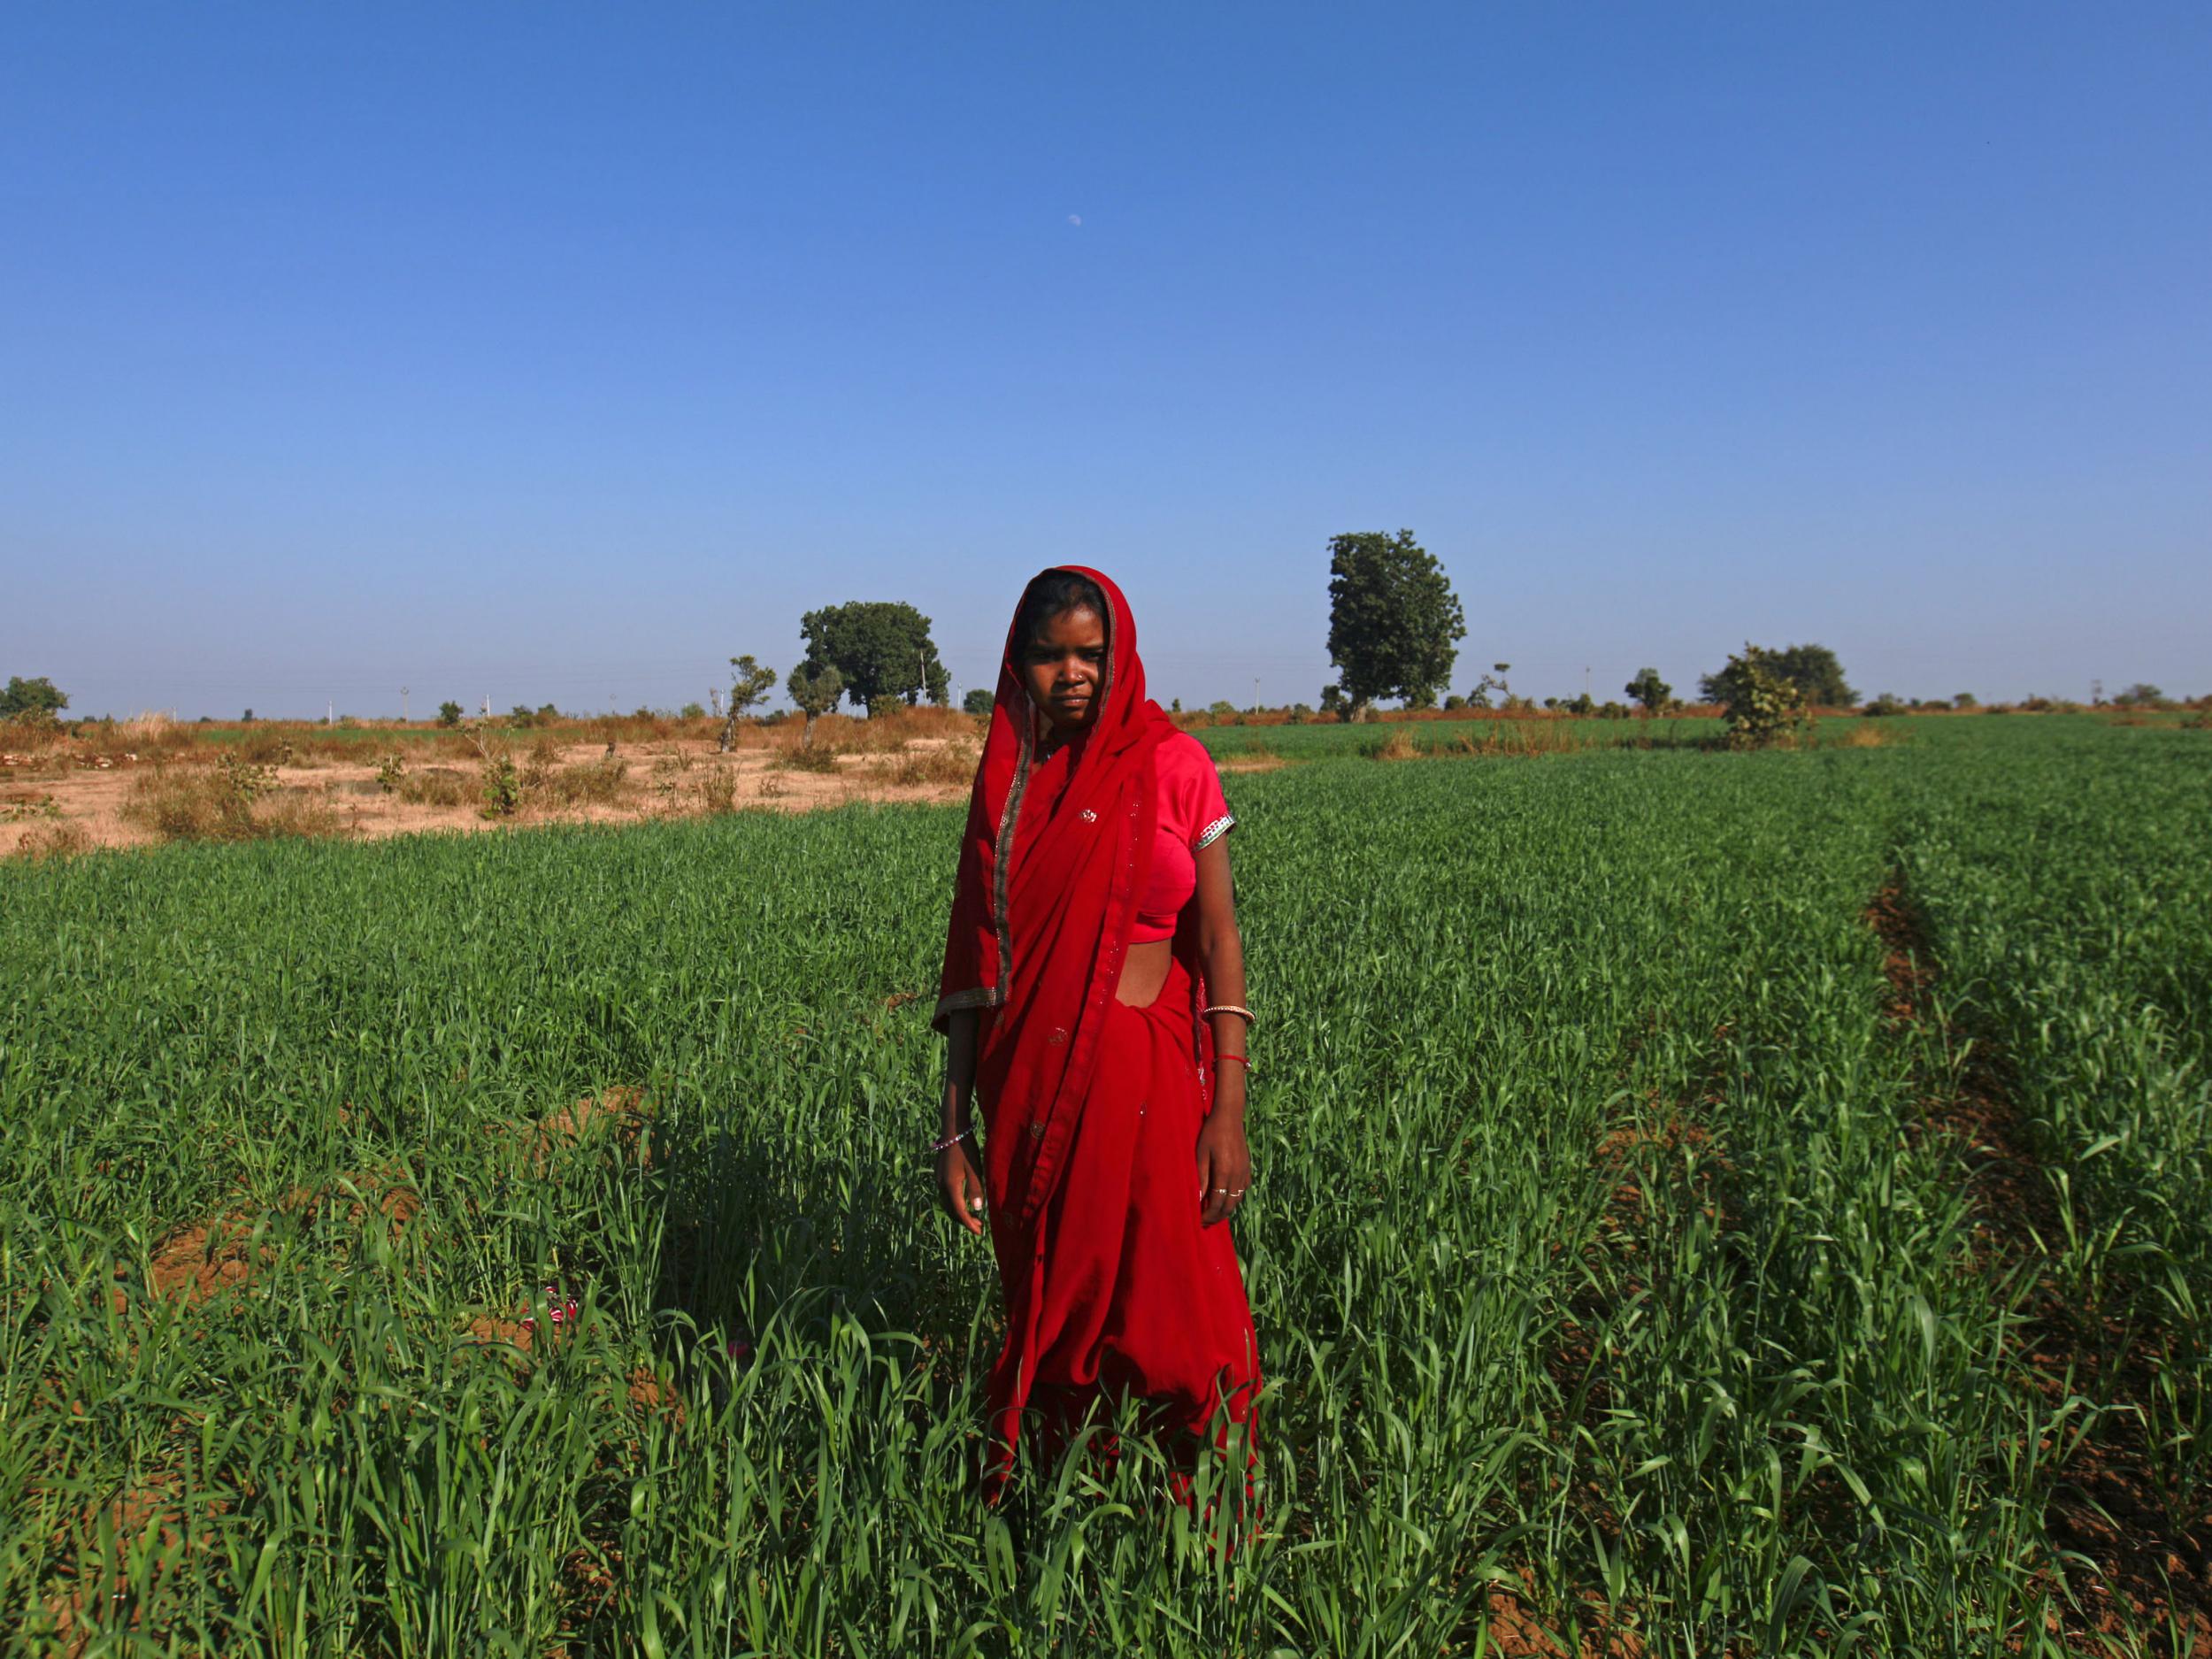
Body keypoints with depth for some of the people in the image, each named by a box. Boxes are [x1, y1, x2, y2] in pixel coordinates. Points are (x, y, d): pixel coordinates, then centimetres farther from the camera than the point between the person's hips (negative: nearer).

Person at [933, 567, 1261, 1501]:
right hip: (1030, 1081, 3)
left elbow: (1218, 940, -3)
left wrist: (1228, 1113, -9)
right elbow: (973, 964, 6)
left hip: (1149, 1077, -2)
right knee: (1047, 1315, 13)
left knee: (1170, 1322, 3)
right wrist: (955, 1126, 4)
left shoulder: (1173, 764, -1)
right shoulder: (1004, 779, 5)